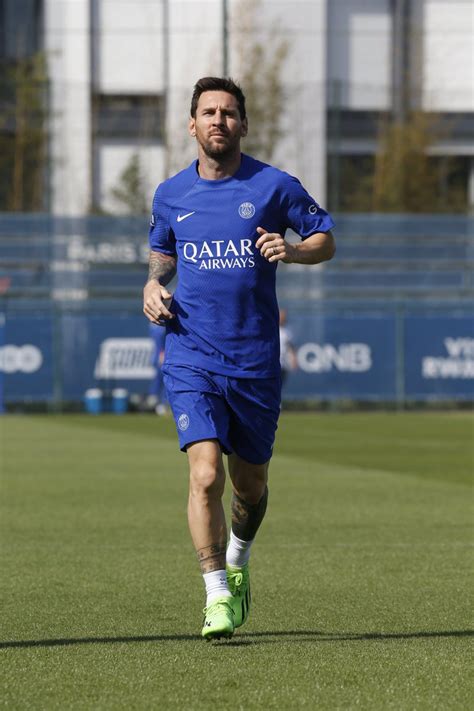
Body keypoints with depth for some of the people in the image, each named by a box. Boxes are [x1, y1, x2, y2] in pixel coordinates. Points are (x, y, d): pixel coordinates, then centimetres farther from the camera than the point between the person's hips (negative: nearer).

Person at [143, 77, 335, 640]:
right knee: (205, 475, -17)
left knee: (250, 483, 11)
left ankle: (237, 564, 42)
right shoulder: (170, 195, 5)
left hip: (255, 362, 0)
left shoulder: (274, 186, -2)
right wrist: (153, 283, 4)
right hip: (191, 359, 0)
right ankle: (217, 596, -7)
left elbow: (325, 239, 8)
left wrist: (291, 250, -13)